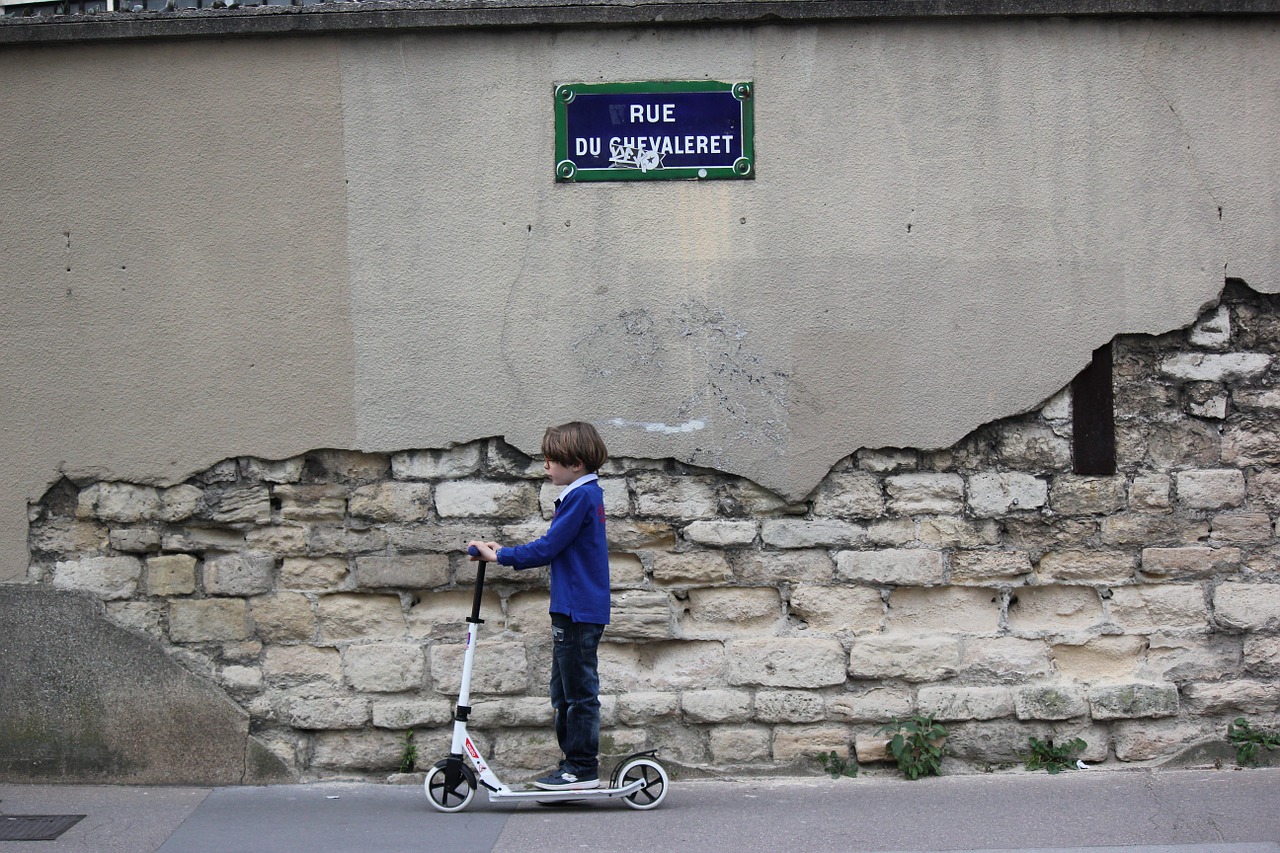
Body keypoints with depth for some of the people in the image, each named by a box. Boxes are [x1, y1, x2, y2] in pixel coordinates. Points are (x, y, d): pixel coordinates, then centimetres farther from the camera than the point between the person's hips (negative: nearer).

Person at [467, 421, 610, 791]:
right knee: (564, 692, 14)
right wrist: (505, 553, 15)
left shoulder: (581, 497, -15)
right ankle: (574, 764, 20)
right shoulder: (588, 494, 16)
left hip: (579, 611, -10)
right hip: (574, 609, 10)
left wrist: (501, 556, -9)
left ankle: (582, 768, 1)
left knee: (579, 690, -4)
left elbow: (548, 548, -17)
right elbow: (556, 549, 19)